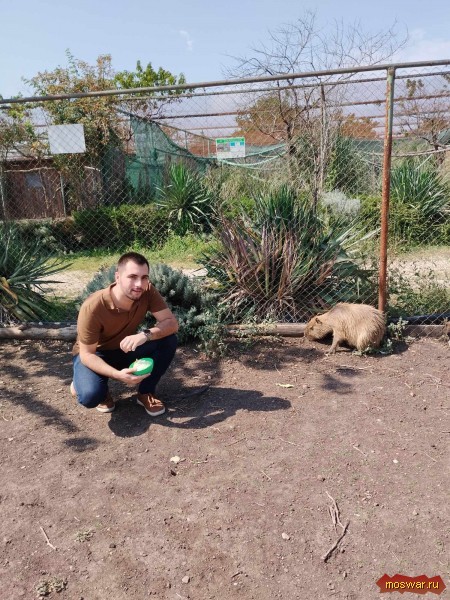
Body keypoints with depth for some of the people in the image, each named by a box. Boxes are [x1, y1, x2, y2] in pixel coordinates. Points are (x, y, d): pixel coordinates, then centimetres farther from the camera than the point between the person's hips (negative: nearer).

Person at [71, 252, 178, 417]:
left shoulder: (147, 292, -23)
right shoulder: (93, 307, -33)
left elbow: (172, 323, -23)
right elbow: (87, 355, -26)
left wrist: (146, 335, -43)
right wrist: (117, 374, -42)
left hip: (125, 349, 4)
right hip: (94, 354, -4)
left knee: (168, 340, -21)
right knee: (90, 396, -33)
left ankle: (146, 392, -1)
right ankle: (84, 382, 6)